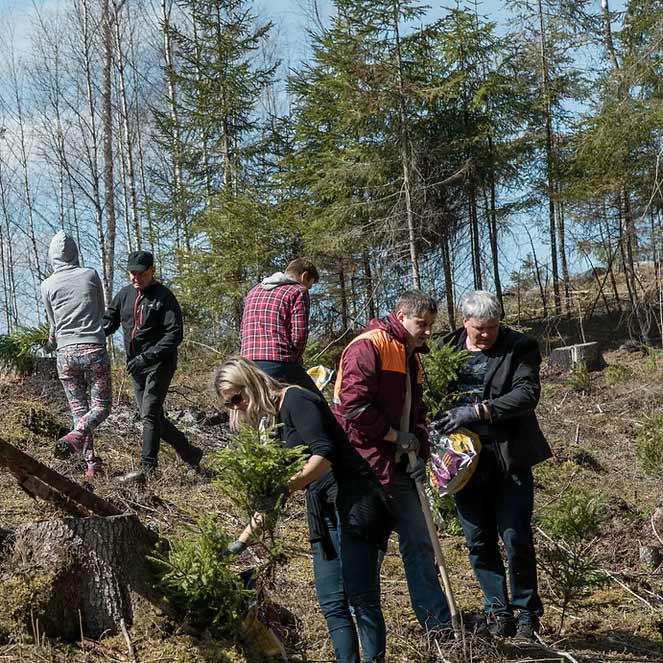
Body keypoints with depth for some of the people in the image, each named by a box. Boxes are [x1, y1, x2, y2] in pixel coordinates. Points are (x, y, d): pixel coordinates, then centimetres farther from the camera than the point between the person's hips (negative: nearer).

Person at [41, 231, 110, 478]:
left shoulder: (47, 285, 4)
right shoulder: (90, 275, 2)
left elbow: (53, 322, 15)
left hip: (66, 353, 2)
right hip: (94, 349, -2)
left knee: (79, 410, 9)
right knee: (101, 406, 5)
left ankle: (91, 462, 1)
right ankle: (74, 437, -21)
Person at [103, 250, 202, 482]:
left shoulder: (163, 296, -9)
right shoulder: (125, 294, 10)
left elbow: (175, 334, -14)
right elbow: (108, 322, 15)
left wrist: (147, 357, -23)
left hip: (160, 363, -7)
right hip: (136, 367, 7)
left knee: (150, 414, -16)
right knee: (152, 416, 11)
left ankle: (147, 467, -17)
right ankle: (189, 453, 25)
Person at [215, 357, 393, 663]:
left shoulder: (294, 400, -9)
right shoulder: (269, 422, 17)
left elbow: (323, 454, -21)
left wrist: (286, 487, -31)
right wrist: (242, 540, 19)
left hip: (353, 502, -9)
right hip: (322, 512, 9)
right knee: (332, 602, 5)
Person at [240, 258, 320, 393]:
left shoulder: (254, 291, 23)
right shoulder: (298, 291, 1)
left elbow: (242, 333, 21)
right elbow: (299, 335, -8)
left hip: (248, 362, 7)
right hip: (280, 365, -6)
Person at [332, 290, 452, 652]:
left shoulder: (411, 357, 17)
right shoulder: (368, 347, -13)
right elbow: (353, 406, -22)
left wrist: (418, 452, 6)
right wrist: (397, 436, -13)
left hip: (397, 469, 9)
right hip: (363, 466, -9)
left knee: (419, 543, 12)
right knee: (365, 551, 0)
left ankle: (438, 622, 21)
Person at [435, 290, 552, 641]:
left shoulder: (519, 348, -4)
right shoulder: (447, 349, 6)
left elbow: (528, 393, -16)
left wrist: (477, 411, -24)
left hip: (509, 457, -3)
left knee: (516, 538, -1)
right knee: (479, 541, 8)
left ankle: (526, 610, 15)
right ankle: (498, 609, 21)